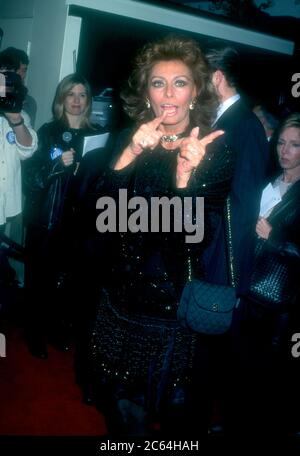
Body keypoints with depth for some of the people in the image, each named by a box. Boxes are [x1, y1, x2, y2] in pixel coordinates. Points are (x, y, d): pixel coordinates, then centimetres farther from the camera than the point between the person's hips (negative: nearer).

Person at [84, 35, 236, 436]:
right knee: (120, 409, 19)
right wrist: (129, 155, -26)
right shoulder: (128, 141, -1)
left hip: (174, 303, -2)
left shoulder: (216, 151, -10)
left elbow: (199, 237, -17)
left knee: (170, 409, 18)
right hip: (120, 295, 3)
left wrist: (185, 177, -33)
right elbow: (100, 211, -12)